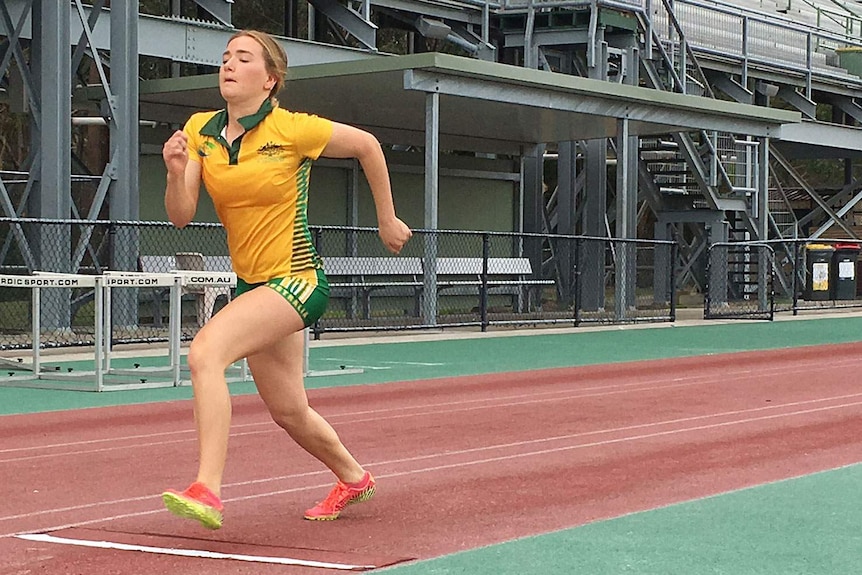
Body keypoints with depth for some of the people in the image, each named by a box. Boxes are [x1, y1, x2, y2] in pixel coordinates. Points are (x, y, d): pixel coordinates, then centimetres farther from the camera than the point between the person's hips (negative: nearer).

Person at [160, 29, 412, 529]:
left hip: (296, 282, -7)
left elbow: (367, 145, 1)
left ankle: (208, 491, -33)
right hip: (253, 285, 7)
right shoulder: (201, 131, 1)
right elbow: (181, 215, -4)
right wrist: (176, 171, -24)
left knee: (206, 351, -29)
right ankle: (353, 477, 47)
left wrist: (388, 221, 8)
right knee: (289, 412, 19)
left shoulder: (292, 129, -14)